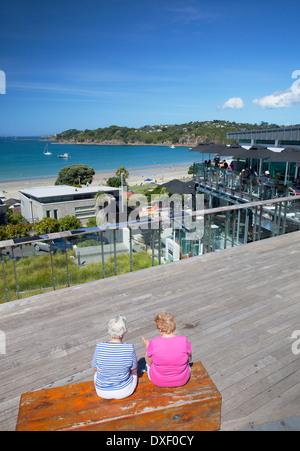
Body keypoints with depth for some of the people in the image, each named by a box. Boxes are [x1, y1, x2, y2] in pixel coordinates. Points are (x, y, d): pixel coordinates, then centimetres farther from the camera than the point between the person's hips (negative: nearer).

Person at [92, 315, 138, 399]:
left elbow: (94, 368, -7)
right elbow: (134, 369, -8)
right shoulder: (130, 349, -25)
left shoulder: (99, 347, -23)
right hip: (124, 391, -1)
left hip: (102, 392, 1)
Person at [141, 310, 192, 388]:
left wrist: (147, 346, 6)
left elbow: (149, 362, -9)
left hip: (158, 381, -1)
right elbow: (189, 359, -5)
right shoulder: (184, 341, -24)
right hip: (182, 380, 1)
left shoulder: (153, 343, -27)